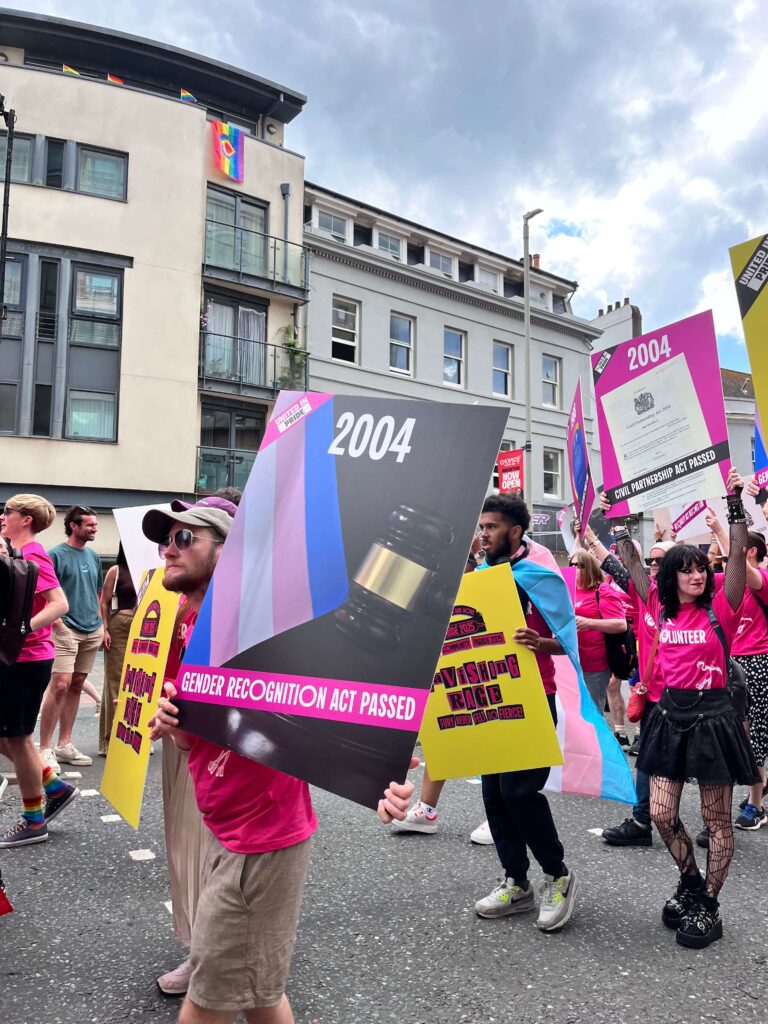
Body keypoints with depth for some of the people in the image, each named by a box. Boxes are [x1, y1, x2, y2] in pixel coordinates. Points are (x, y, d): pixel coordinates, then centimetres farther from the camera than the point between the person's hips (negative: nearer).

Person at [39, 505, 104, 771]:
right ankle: (45, 749, -4)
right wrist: (58, 623, -18)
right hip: (66, 629, -6)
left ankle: (65, 744, 19)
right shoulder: (56, 554, -6)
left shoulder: (93, 556, 14)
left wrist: (101, 623, 13)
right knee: (60, 685, -13)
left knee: (76, 686, 10)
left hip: (92, 631, 7)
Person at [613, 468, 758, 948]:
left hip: (713, 715, -4)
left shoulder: (720, 608, -7)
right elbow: (633, 563, 9)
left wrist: (735, 502, -25)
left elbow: (739, 554, -18)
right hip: (671, 714, 4)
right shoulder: (662, 608, 4)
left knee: (717, 820, 6)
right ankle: (690, 882, 31)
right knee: (661, 813, 6)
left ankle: (708, 906, 21)